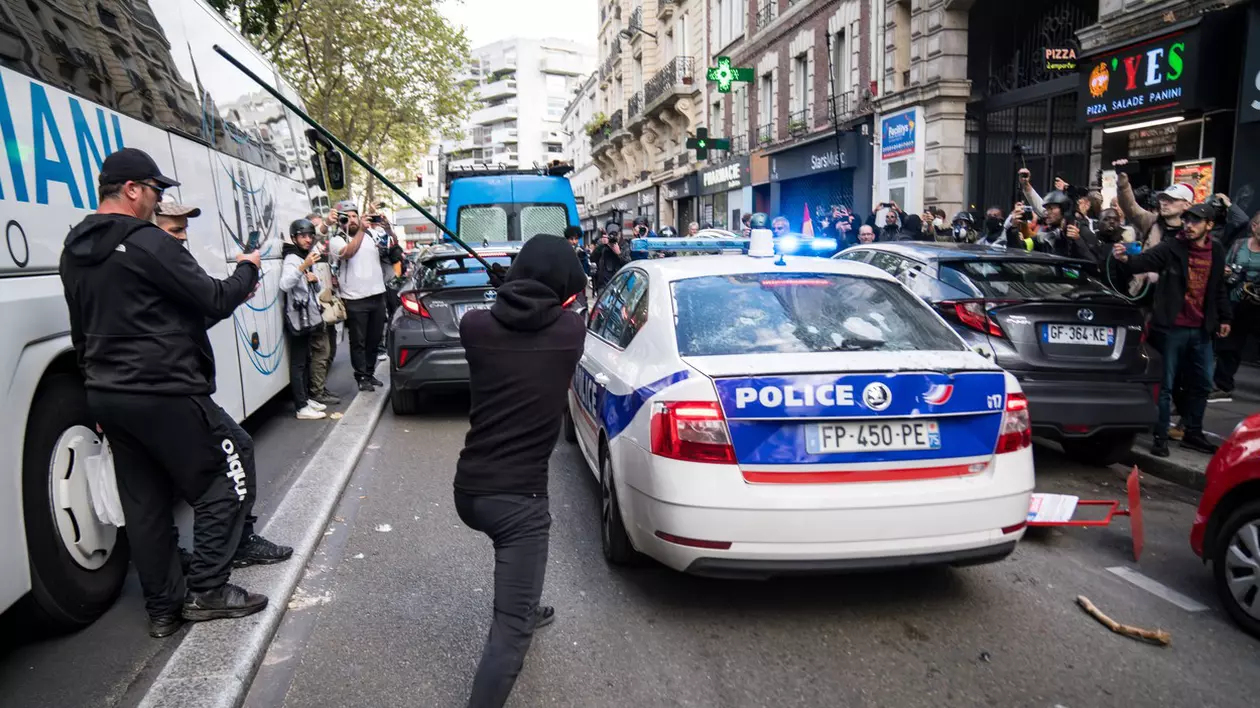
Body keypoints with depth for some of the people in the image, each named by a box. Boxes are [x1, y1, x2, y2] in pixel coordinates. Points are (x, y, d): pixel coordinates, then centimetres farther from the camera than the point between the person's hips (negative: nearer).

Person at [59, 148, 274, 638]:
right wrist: (246, 271, 6)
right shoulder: (149, 243, -15)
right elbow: (213, 302, -12)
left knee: (144, 503, 13)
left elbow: (82, 331, 19)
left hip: (105, 394, 9)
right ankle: (207, 592, 5)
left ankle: (163, 608, 20)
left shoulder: (75, 251, 14)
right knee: (224, 485, 4)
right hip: (165, 393, -9)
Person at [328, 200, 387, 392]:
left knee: (374, 340, 12)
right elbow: (348, 252, -22)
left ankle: (370, 373, 24)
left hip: (378, 296, 5)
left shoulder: (371, 235, 11)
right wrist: (361, 230, -23)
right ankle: (362, 377, 10)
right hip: (355, 301, -4)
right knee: (358, 342, 2)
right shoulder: (337, 240, -3)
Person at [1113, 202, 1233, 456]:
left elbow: (1219, 288, 18)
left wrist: (1224, 317, 20)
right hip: (1171, 328, -6)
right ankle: (1160, 437, 8)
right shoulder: (1171, 248, -8)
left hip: (1201, 330, 6)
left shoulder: (1216, 252, 9)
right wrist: (1126, 258, -44)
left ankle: (1193, 433, 28)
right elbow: (1144, 261, -23)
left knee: (1201, 384, 14)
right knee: (1165, 385, 0)